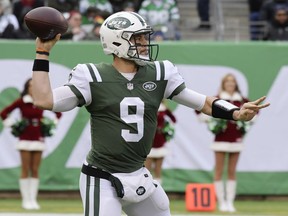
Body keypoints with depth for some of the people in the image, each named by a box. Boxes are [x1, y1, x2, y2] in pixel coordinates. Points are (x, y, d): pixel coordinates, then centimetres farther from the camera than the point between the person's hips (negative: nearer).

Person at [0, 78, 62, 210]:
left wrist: (51, 125, 10)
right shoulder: (21, 102, -4)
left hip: (38, 140, 3)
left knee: (35, 171, 3)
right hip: (25, 140, -3)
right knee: (25, 171, -2)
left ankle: (33, 200, 6)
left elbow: (58, 113, 18)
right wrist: (13, 126, -2)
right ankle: (26, 200, 1)